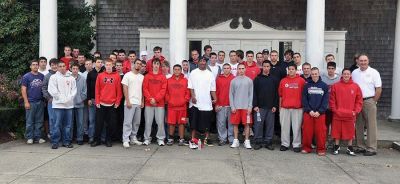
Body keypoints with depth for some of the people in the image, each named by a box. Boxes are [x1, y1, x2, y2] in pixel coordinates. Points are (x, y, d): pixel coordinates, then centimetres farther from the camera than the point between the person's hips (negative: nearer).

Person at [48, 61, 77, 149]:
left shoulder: (71, 78, 12)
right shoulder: (54, 77, 3)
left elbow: (74, 89, 8)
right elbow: (52, 90, -5)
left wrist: (69, 98, -7)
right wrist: (61, 98, -10)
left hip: (69, 104, 3)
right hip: (58, 104, -3)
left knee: (68, 124, 7)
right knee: (57, 124, -4)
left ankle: (66, 141, 15)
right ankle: (55, 142, 5)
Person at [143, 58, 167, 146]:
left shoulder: (163, 77, 6)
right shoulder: (147, 76, 7)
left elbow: (163, 90, -1)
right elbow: (145, 89, 2)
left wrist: (156, 99, -11)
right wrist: (150, 99, -10)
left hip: (160, 103, 0)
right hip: (148, 103, 1)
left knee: (160, 122, 1)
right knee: (148, 122, 4)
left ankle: (160, 139, 12)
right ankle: (147, 139, 14)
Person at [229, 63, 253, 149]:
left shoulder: (249, 81, 4)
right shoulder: (233, 81, 5)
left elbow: (251, 94, 2)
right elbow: (231, 94, 4)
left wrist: (250, 106, -5)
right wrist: (232, 106, -4)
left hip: (246, 107, 0)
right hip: (236, 107, 1)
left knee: (247, 124, 1)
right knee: (235, 124, 4)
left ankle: (247, 141, 11)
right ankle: (235, 141, 15)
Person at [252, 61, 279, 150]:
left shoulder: (274, 79, 8)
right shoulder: (257, 79, 4)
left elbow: (276, 93, 6)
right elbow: (254, 93, -1)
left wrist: (275, 105, -1)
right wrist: (255, 105, -8)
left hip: (271, 107, 1)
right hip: (259, 107, -1)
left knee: (270, 125, 5)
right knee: (258, 124, 0)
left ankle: (268, 142, 14)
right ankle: (258, 141, 10)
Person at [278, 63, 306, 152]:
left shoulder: (301, 80, 0)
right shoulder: (283, 81, 8)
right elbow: (280, 95, 11)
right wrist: (280, 107, 10)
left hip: (297, 108, -2)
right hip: (285, 108, 2)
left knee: (297, 127, 3)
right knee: (285, 126, 7)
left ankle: (296, 145, 12)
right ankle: (284, 144, 17)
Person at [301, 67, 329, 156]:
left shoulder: (324, 86, 4)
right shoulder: (307, 85, 6)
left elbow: (326, 100, 1)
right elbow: (304, 99, 2)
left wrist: (319, 111, -9)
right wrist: (309, 110, -8)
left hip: (320, 113, -1)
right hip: (308, 112, 1)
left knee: (320, 131, 1)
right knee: (307, 131, 3)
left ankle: (321, 149, 13)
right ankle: (306, 147, 15)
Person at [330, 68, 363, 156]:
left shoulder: (356, 86, 3)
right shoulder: (335, 86, 0)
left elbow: (359, 100, 4)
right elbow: (332, 100, 1)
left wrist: (356, 111, -5)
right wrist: (334, 110, -7)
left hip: (350, 115, 1)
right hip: (338, 115, -1)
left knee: (350, 132, 9)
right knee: (337, 132, 7)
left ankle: (350, 148, 22)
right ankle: (336, 147, 21)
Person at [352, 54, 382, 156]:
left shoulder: (374, 72, -2)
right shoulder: (354, 73, 10)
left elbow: (379, 89, -4)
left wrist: (373, 102, -6)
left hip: (369, 101, -4)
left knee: (371, 125, -3)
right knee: (359, 125, 9)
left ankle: (372, 148, 2)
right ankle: (361, 146, 18)